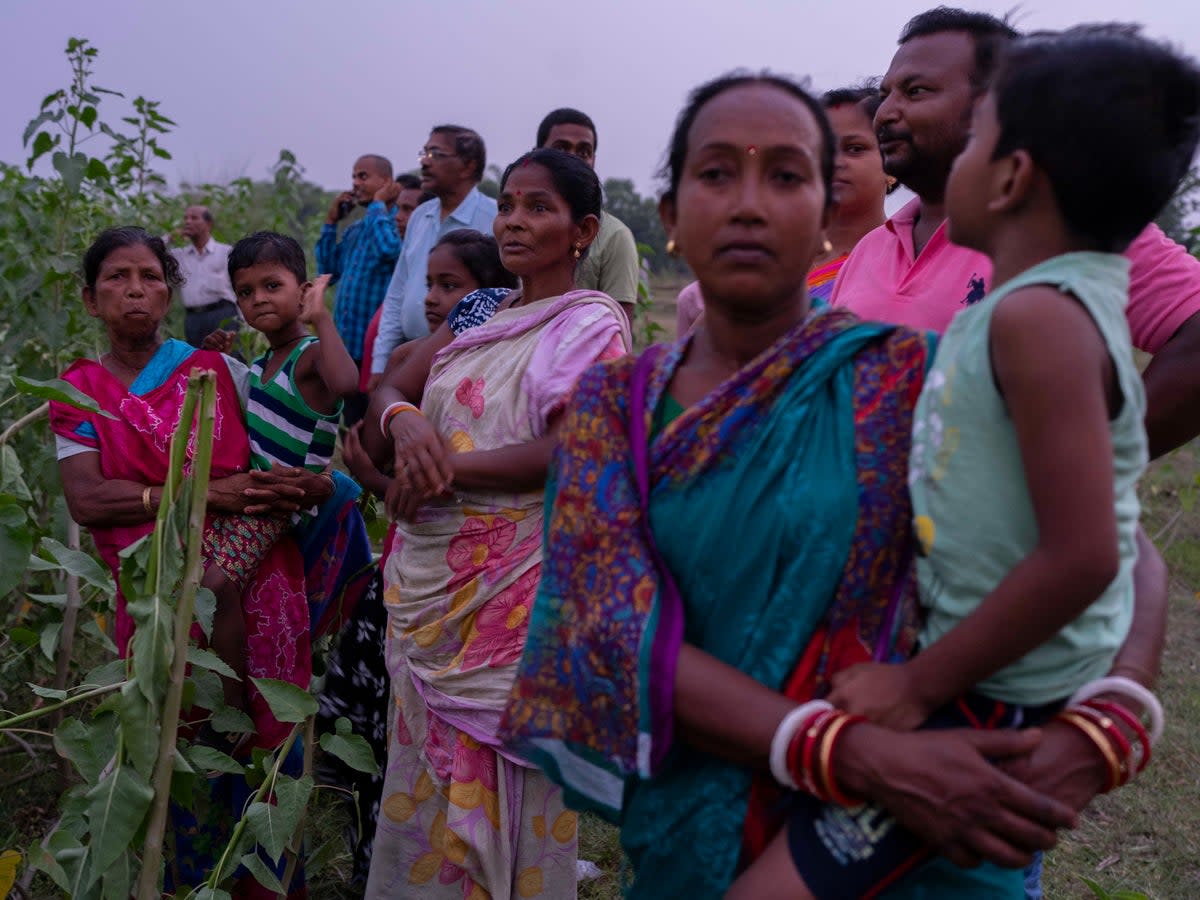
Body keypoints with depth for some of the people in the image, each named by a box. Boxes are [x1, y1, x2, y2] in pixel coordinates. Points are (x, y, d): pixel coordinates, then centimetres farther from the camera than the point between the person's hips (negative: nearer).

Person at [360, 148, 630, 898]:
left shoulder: (591, 323, -6)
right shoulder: (479, 312, 14)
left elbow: (565, 452, -19)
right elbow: (387, 390, 11)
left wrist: (445, 467, -15)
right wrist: (404, 422, -12)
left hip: (512, 584, -6)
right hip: (428, 575, 7)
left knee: (496, 774, 2)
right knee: (429, 771, 15)